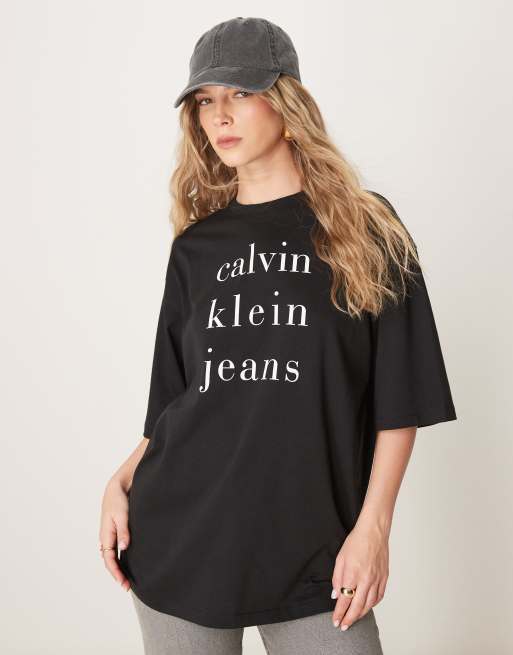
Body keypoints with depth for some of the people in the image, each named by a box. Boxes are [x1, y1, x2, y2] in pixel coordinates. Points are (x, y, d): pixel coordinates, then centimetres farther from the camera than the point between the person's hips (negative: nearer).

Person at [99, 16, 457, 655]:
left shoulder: (365, 229, 1)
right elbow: (174, 400, 13)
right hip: (178, 539, 3)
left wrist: (372, 526, -8)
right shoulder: (196, 246, 9)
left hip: (310, 549, -2)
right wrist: (121, 482, 0)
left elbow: (399, 399, -2)